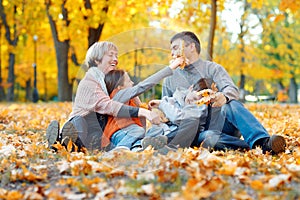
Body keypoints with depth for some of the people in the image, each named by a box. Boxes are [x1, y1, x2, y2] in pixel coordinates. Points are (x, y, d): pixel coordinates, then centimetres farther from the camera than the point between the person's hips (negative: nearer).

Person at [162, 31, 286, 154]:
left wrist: (224, 97, -32)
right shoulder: (170, 79, 21)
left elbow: (232, 90, -7)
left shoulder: (212, 68, 12)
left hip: (221, 124, 0)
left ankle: (264, 142, -52)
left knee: (232, 105, -34)